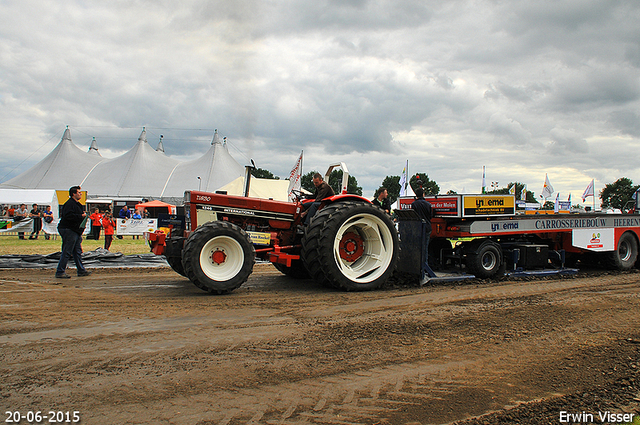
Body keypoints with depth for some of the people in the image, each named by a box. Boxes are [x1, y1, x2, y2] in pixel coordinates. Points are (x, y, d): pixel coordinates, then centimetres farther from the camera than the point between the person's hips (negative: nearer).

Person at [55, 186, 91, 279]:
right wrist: (81, 216, -20)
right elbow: (68, 215, -26)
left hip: (76, 231, 11)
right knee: (67, 252, -8)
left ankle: (81, 270, 19)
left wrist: (83, 215, 10)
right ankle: (60, 272, -3)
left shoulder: (77, 204, 19)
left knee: (78, 251, 13)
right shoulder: (69, 204, -14)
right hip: (69, 230, -11)